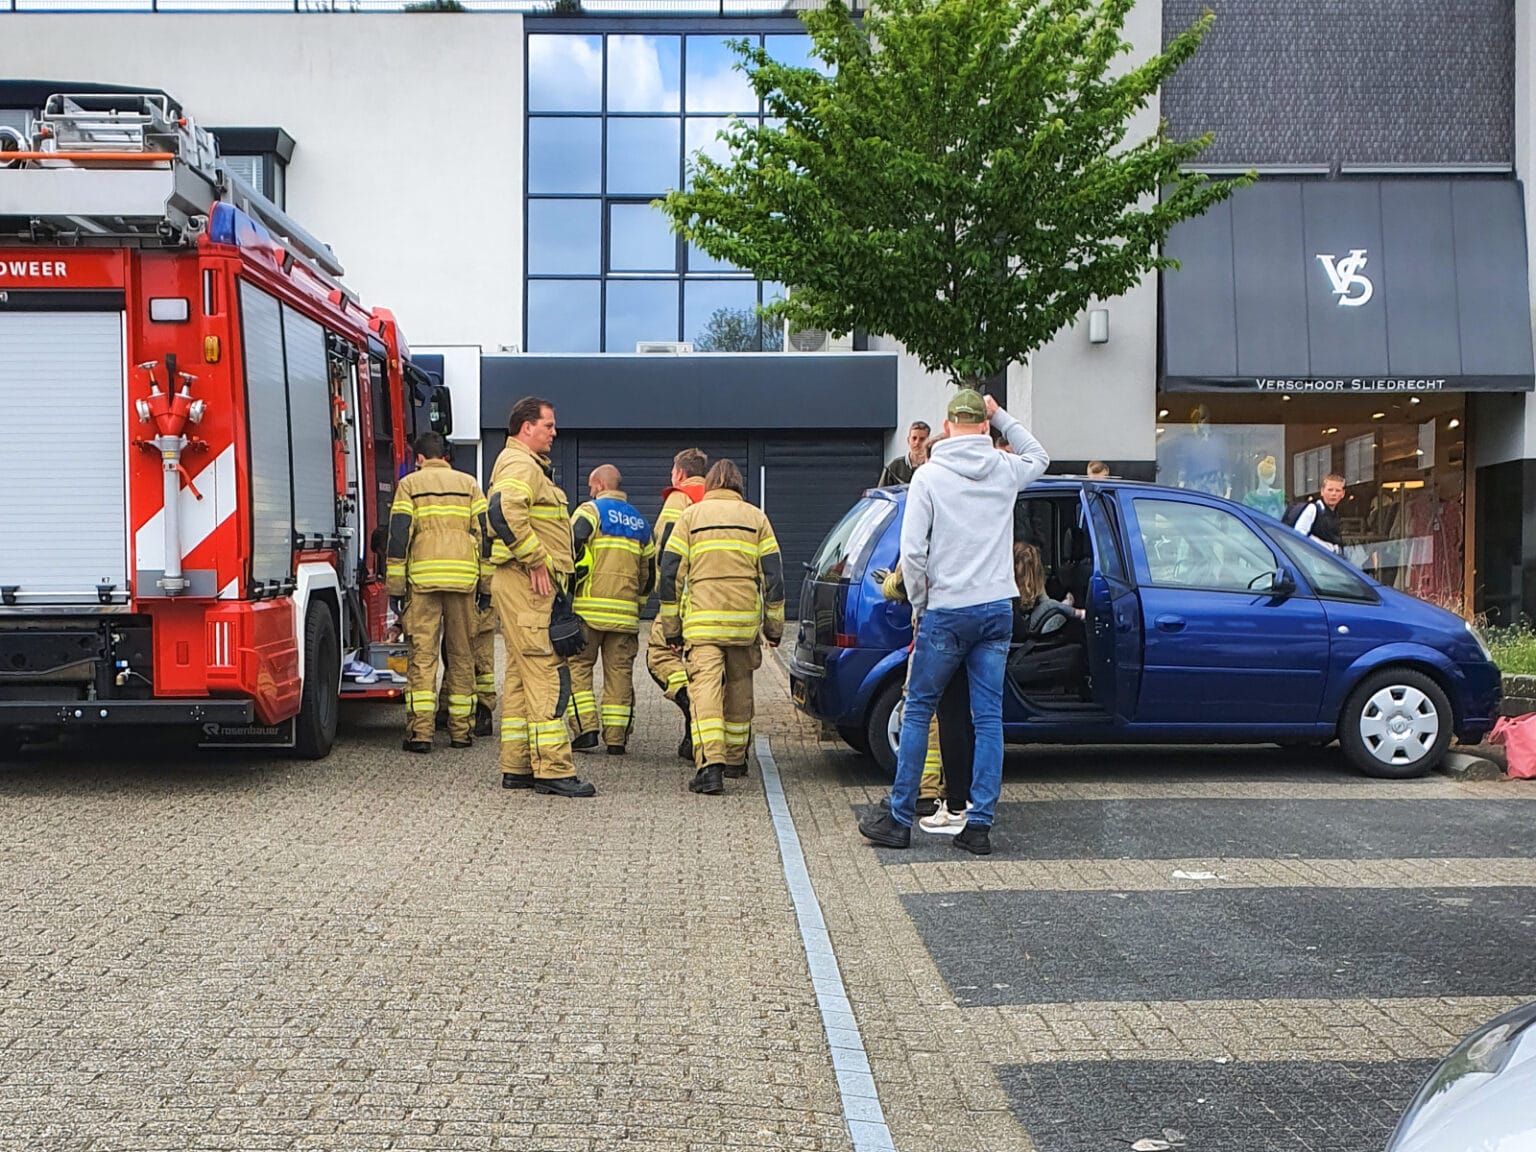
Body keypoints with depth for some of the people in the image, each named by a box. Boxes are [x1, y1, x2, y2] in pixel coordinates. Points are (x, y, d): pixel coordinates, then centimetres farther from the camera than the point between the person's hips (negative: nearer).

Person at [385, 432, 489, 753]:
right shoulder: (468, 484, 14)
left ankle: (420, 731, -8)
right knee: (461, 655, 9)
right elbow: (485, 532, 8)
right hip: (464, 579, 2)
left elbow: (398, 535, -1)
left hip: (423, 579, -2)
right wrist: (486, 585, 11)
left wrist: (394, 586, 2)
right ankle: (461, 730, 11)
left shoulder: (410, 484, 7)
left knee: (421, 654, -2)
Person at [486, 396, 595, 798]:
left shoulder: (528, 465, 23)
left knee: (521, 674, 12)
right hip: (526, 584, -11)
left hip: (527, 586, 11)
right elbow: (504, 511, -29)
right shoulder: (520, 465, -11)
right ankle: (553, 769, -12)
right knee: (547, 673, -12)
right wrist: (536, 560, -23)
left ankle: (516, 766, 16)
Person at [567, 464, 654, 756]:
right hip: (625, 611, 5)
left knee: (578, 666, 3)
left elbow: (572, 548, -16)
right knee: (619, 672, 6)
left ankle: (586, 730, -7)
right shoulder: (639, 521, 19)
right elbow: (650, 570, 22)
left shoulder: (591, 510, 1)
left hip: (590, 608, -5)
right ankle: (616, 738, 5)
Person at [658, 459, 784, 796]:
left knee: (705, 684, -10)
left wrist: (671, 626, 8)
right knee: (739, 685, 17)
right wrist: (774, 625, 14)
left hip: (702, 618, -2)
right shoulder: (756, 518, 11)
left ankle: (710, 763, -25)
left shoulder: (690, 516, 8)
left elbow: (670, 573, 3)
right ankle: (735, 759, 28)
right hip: (745, 617, 2)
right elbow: (773, 575, 7)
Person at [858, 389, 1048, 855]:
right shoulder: (1006, 470, 4)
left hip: (946, 611, -3)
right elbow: (1039, 456, 30)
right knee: (989, 718, 5)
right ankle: (980, 823, 5)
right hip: (997, 609, 3)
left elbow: (912, 551, -11)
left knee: (918, 712, 6)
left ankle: (899, 819, 9)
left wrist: (920, 604, 2)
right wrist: (1001, 416, 26)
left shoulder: (929, 475, -6)